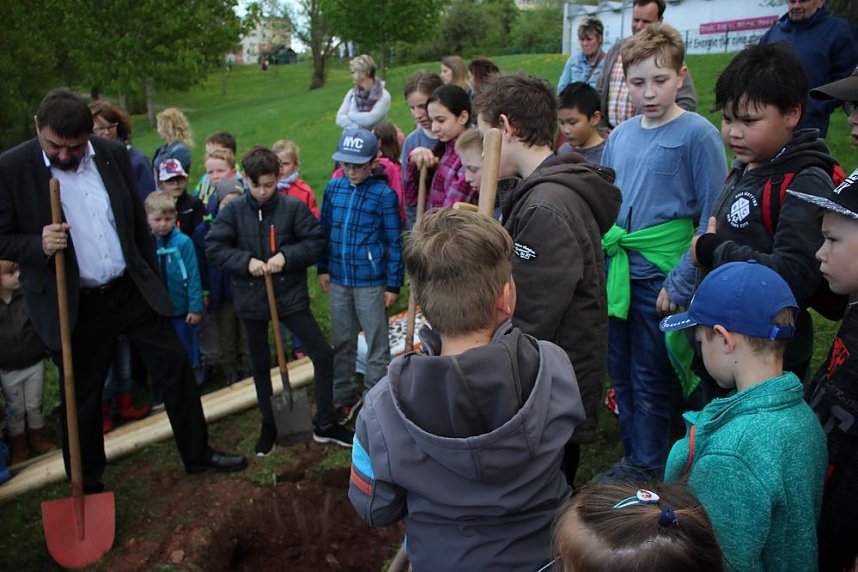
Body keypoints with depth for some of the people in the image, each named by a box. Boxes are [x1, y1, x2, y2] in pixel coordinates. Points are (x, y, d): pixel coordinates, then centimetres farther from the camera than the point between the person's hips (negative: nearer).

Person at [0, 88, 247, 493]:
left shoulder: (113, 154, -1)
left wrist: (152, 278, 13)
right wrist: (39, 244, -27)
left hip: (133, 291, 3)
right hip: (73, 305, -3)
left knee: (176, 369, 10)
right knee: (82, 397, 12)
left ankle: (198, 454, 30)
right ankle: (87, 485, 33)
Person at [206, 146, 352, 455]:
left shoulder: (294, 207, -7)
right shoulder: (233, 210, -4)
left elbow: (316, 241, -4)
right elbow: (213, 247, -5)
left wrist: (286, 256, -18)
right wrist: (246, 261, -19)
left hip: (290, 294, -1)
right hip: (251, 298, 1)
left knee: (323, 354, -2)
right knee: (260, 366, 14)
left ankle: (324, 425, 15)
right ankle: (269, 426, 34)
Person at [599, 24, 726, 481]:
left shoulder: (698, 135, -9)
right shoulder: (620, 136, 8)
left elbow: (713, 220, -11)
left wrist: (680, 283, -16)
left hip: (661, 278, -6)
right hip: (617, 274, 6)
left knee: (650, 380, 6)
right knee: (622, 375, 16)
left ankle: (646, 468, 24)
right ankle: (633, 456, 34)